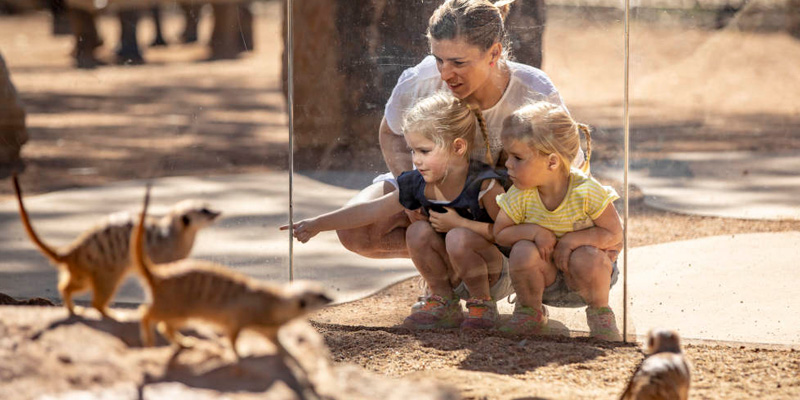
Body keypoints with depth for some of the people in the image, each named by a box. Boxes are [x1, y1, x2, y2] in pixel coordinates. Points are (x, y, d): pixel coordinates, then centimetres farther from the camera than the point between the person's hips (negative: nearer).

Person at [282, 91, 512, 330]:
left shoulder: (485, 185, -22)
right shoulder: (418, 185, -4)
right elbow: (371, 211, 2)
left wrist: (459, 224, -24)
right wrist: (317, 225, 0)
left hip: (497, 275, -6)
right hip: (455, 277, 6)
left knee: (458, 238, -32)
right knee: (418, 231, -16)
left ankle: (482, 304, -9)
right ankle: (444, 303, 1)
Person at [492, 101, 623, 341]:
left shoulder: (586, 191, -24)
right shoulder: (520, 196, -14)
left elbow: (614, 233, -17)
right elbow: (500, 233, -5)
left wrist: (573, 239, -29)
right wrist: (535, 232, -23)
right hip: (546, 279, 2)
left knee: (587, 258, -34)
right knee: (523, 252, -27)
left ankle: (600, 314, -4)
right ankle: (530, 314, -1)